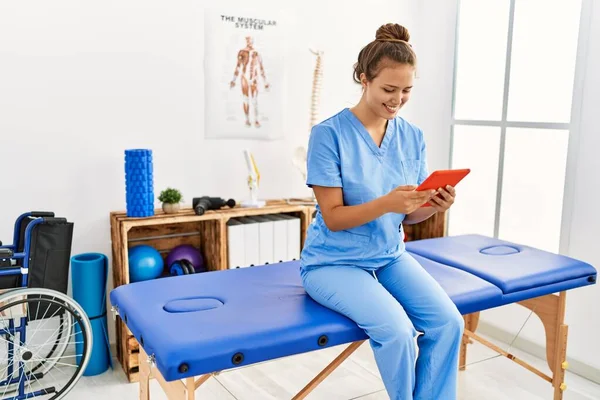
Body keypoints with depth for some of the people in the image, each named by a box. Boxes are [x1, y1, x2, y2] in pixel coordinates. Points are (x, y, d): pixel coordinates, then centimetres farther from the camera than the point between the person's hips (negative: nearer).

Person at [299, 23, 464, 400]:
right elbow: (333, 218, -16)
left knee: (449, 322, -15)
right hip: (335, 261, -5)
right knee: (397, 331, -25)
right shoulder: (329, 133, -14)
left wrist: (434, 205, -17)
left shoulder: (413, 136, 2)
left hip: (390, 255, 5)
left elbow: (410, 216, 6)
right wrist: (386, 203, -32)